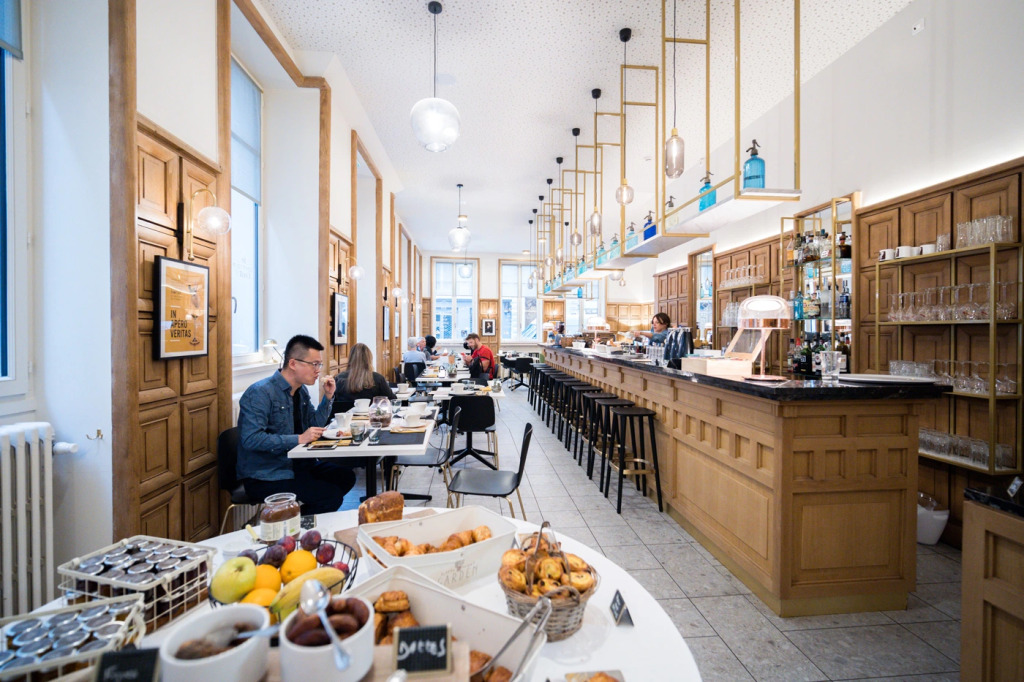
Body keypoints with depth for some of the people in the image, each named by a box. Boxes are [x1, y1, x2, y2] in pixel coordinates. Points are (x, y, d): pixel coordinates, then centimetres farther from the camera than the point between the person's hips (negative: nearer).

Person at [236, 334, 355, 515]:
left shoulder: (301, 390, 9)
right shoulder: (260, 393, -18)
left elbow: (314, 426, 16)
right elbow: (251, 439, -27)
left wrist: (328, 397, 3)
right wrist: (298, 439, -27)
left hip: (296, 464, 9)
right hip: (264, 476, -9)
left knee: (346, 476, -1)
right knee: (331, 495, -20)